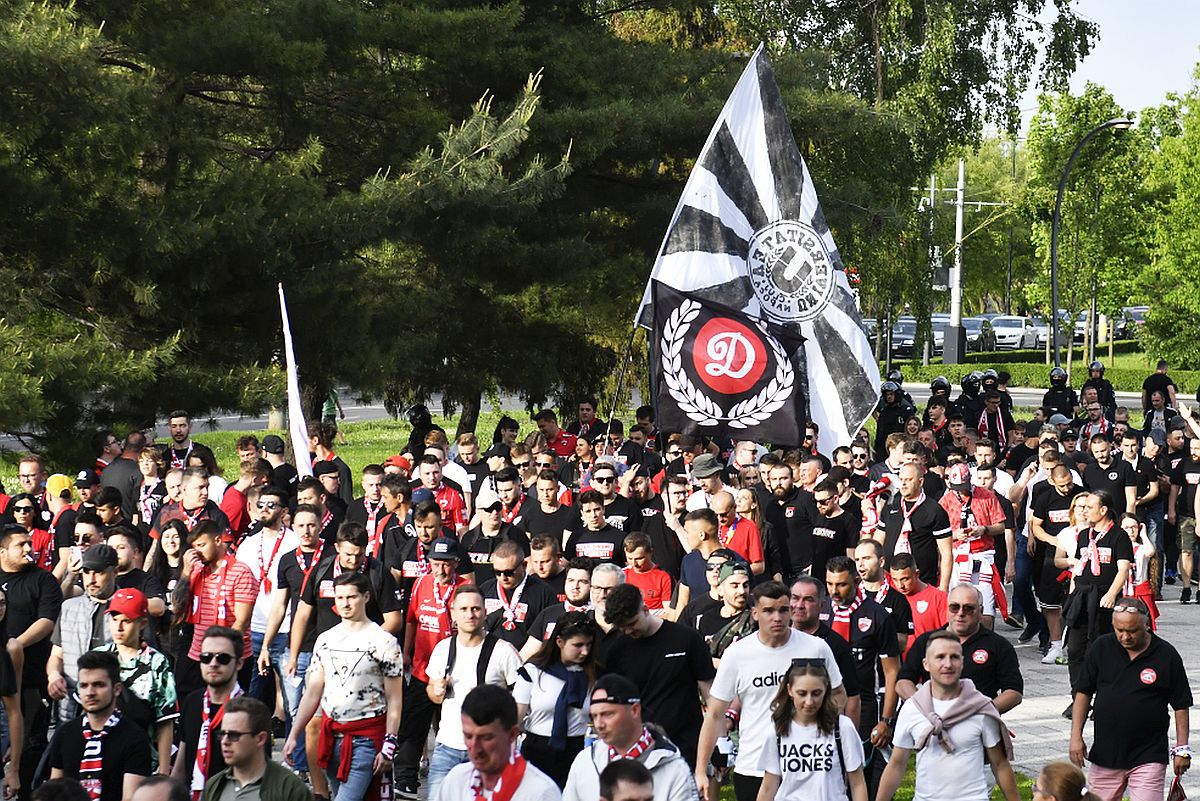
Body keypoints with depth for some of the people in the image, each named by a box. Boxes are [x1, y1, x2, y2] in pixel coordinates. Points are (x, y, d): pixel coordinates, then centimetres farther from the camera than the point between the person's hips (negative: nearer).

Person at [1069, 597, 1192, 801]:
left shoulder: (1167, 655, -5)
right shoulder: (1101, 648, 1)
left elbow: (1181, 705, 2)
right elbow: (1083, 693, 7)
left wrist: (1182, 749, -1)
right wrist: (1076, 736, 0)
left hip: (1148, 757, -3)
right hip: (1105, 753, 3)